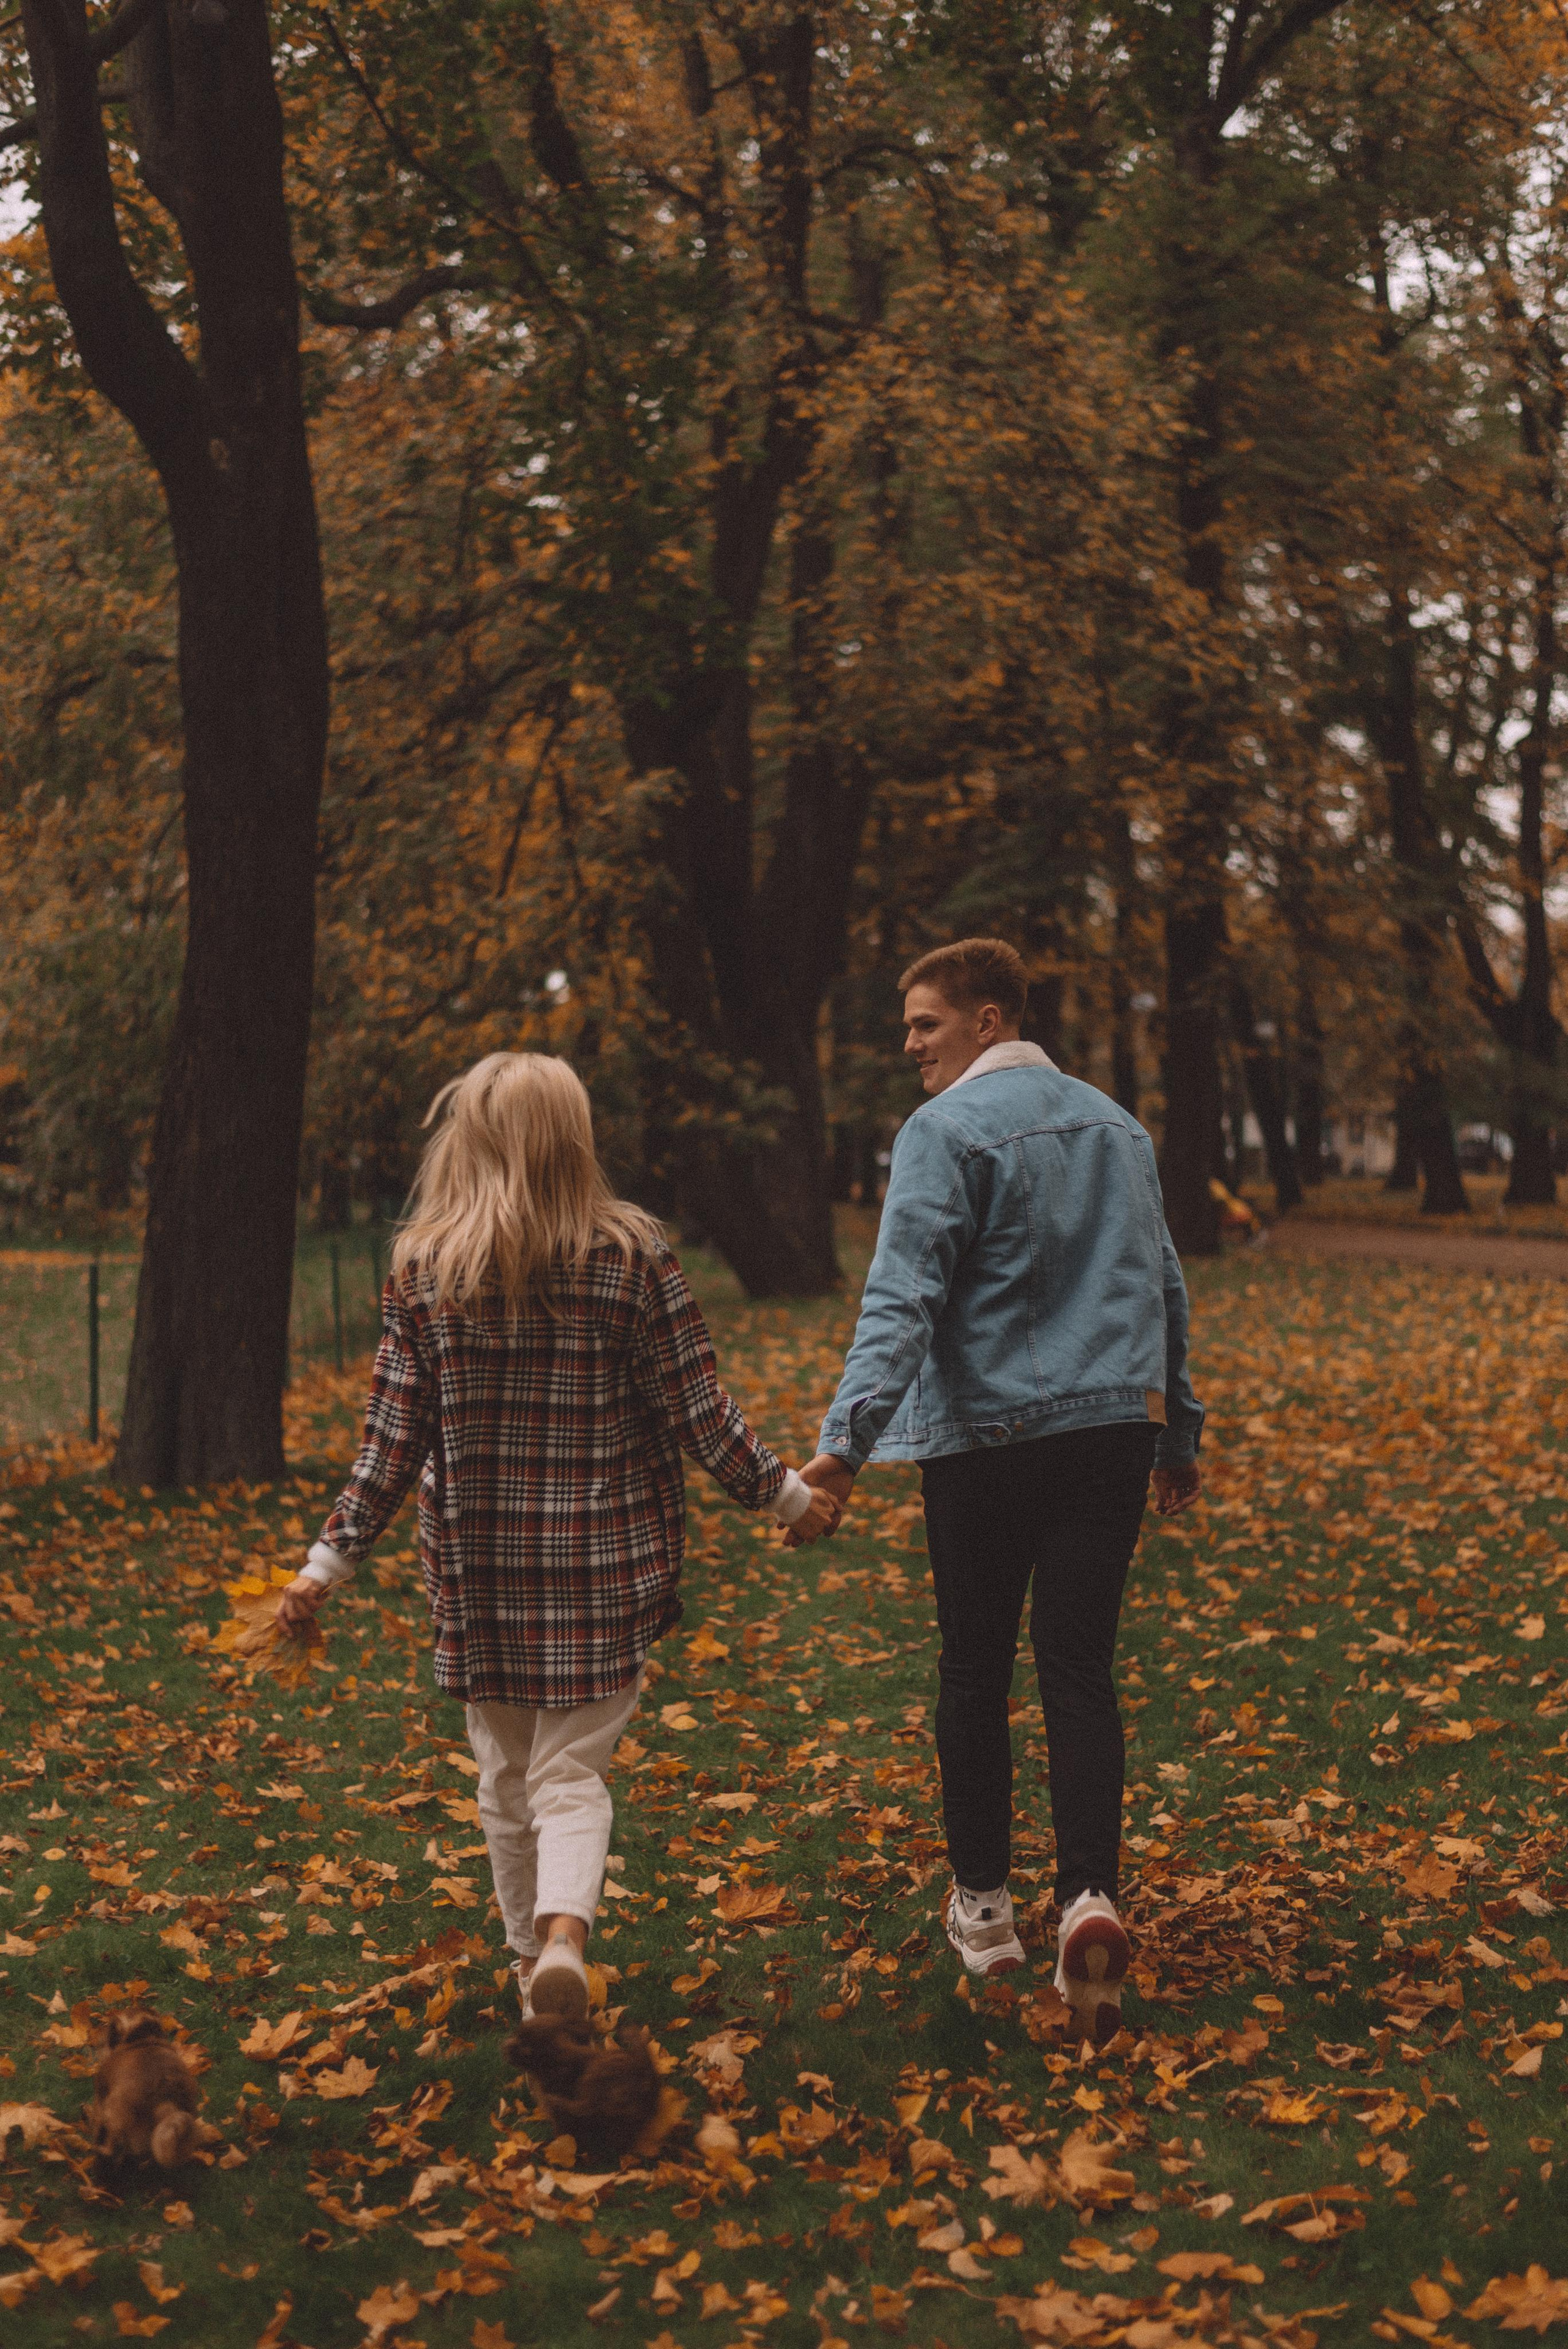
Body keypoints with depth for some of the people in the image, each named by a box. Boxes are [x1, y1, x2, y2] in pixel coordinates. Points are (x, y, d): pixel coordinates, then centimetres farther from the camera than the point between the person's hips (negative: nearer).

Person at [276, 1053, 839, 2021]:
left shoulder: (424, 1270, -4)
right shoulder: (633, 1257, -6)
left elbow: (393, 1440, -4)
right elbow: (698, 1413, -4)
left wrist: (331, 1560, 5)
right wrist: (786, 1495, 10)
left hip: (479, 1565, 1)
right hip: (606, 1564, -1)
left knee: (507, 1774, 17)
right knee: (572, 1769, 3)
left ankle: (532, 1958, 26)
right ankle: (564, 1932, -21)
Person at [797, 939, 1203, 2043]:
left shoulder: (947, 1130, -6)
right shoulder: (1117, 1124, 15)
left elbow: (904, 1297, -18)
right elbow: (1165, 1290, 22)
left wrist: (849, 1438, -24)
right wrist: (1180, 1433, 30)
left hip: (987, 1435, -4)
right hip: (1113, 1428, 5)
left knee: (978, 1670, 9)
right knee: (1080, 1668, 2)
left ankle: (984, 1905, 19)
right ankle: (1090, 1896, -15)